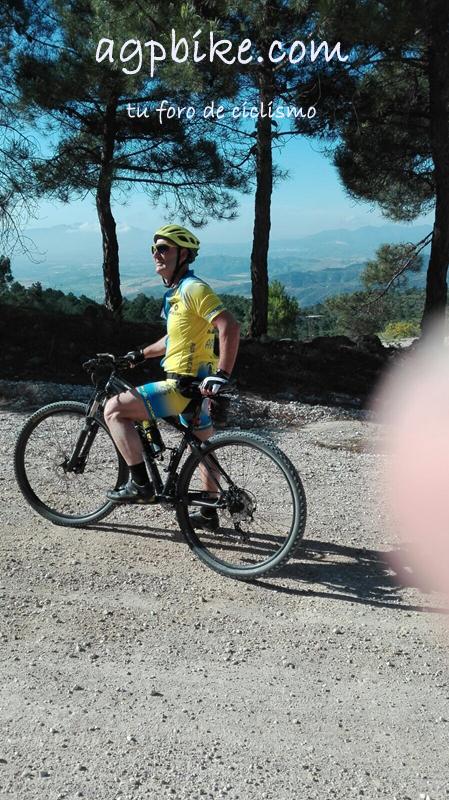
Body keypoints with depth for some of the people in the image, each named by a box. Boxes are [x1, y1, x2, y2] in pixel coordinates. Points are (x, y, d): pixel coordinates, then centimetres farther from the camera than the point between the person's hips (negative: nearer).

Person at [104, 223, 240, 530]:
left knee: (114, 409, -10)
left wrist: (222, 375, -29)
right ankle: (209, 513, 36)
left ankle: (141, 484, -6)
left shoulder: (193, 288, -16)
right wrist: (141, 354, 24)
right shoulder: (175, 292, 15)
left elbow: (230, 327, -26)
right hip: (190, 383, 11)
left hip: (186, 385, -11)